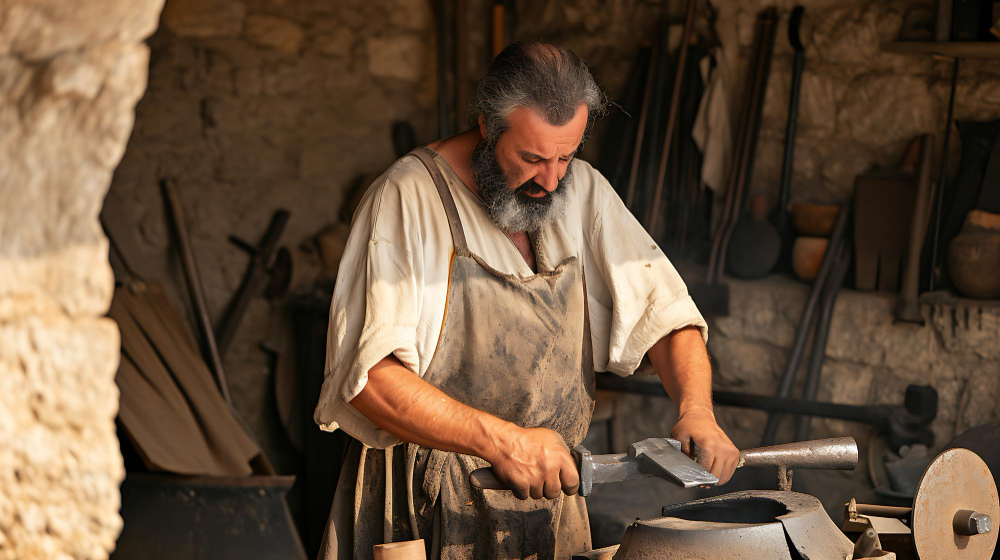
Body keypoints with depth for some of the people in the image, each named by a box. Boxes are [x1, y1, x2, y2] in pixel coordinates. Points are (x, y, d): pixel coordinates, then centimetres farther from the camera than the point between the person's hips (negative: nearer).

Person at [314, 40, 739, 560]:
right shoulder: (408, 197, -15)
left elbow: (664, 309, 4)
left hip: (549, 496, 5)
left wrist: (696, 410, -16)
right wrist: (501, 440, -32)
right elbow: (370, 377, -23)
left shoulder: (583, 192, 3)